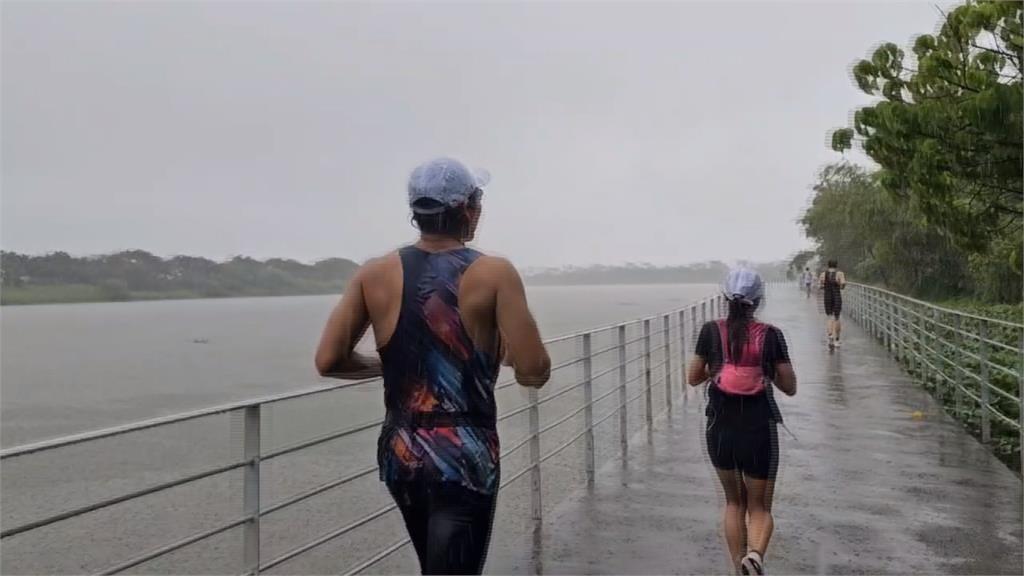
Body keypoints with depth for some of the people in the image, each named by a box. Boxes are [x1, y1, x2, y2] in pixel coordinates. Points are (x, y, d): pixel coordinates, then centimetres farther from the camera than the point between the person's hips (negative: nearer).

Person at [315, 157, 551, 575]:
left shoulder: (374, 275, -1)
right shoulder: (494, 274, -11)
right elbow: (534, 373, -16)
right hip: (464, 458, -5)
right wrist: (505, 352, 6)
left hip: (399, 454, 5)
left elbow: (328, 362, -6)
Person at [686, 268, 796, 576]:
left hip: (720, 431, 1)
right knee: (760, 507, 14)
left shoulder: (711, 331, -6)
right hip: (759, 432, -1)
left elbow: (693, 378, 1)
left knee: (734, 502, 22)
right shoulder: (770, 335, -8)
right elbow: (790, 387, -3)